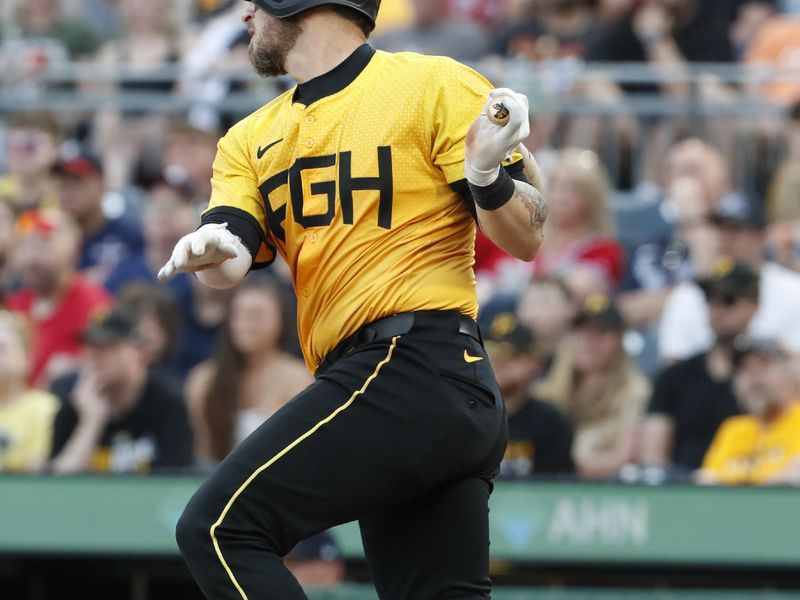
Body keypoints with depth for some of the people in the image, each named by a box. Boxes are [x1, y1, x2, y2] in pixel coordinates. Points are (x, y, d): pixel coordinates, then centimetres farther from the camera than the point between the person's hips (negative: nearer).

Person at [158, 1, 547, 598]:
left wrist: (487, 177, -23)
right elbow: (233, 257, 5)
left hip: (415, 369, -8)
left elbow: (527, 239, -2)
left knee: (219, 527, -16)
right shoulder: (253, 139, 21)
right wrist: (214, 252, -18)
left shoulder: (434, 86, 0)